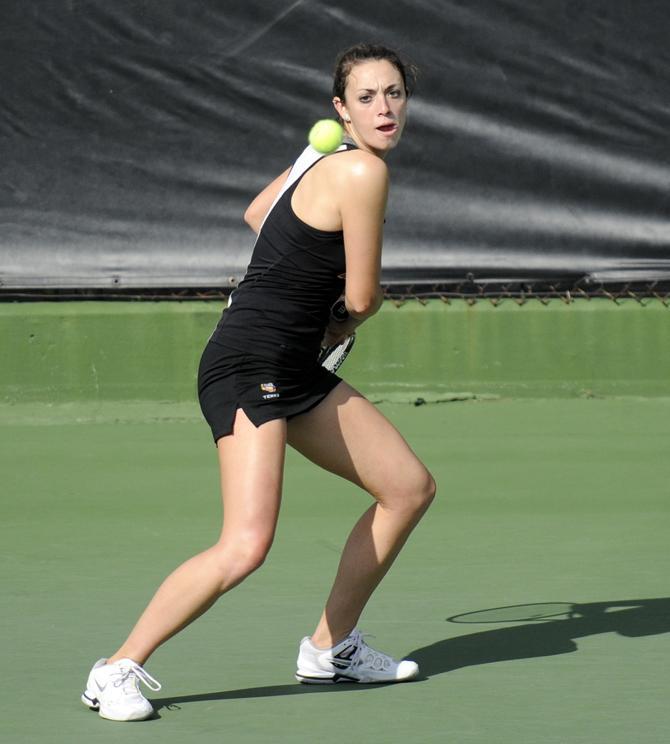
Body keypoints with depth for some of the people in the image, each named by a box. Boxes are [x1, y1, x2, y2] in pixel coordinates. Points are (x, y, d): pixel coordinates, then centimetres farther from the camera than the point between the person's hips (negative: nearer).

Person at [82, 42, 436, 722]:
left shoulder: (328, 157, 12)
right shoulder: (363, 171, -16)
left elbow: (258, 213, 30)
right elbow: (363, 297, -11)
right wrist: (343, 324, 11)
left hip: (296, 373, 11)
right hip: (249, 366, -11)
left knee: (410, 489, 14)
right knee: (245, 547, -22)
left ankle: (331, 647, 25)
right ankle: (117, 671, -7)